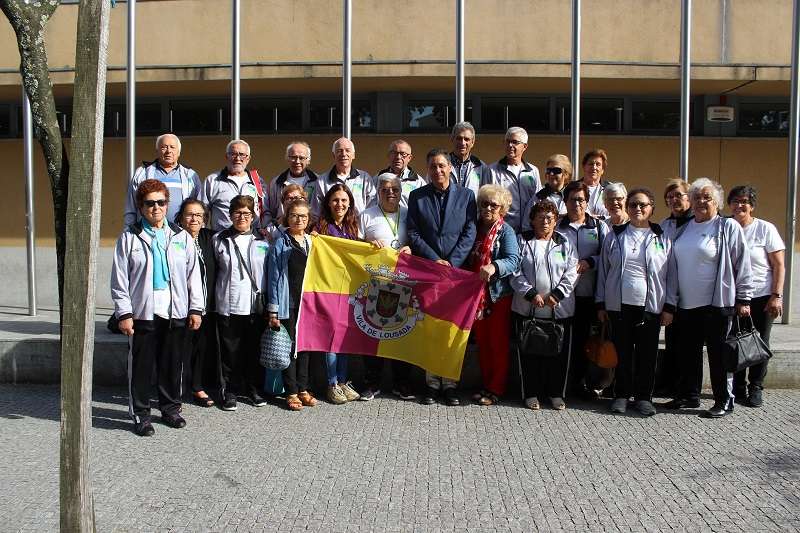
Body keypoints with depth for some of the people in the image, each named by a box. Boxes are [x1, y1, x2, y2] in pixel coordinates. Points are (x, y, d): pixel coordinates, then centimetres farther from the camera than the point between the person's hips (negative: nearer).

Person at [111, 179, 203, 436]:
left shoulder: (182, 237, 8)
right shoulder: (130, 237, 1)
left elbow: (193, 275, 9)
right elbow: (119, 278, -1)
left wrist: (196, 309, 4)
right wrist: (124, 313, -7)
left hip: (176, 312, 2)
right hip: (142, 312, -2)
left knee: (172, 364, 11)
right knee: (141, 365, 5)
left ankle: (171, 408, 28)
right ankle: (140, 414, 17)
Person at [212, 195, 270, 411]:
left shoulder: (262, 242, 9)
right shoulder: (219, 240, 5)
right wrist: (219, 293, 2)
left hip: (256, 305, 1)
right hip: (228, 306, -1)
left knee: (254, 350, 9)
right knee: (230, 352, 4)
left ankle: (254, 389, 23)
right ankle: (230, 391, 16)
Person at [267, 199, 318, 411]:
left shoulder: (314, 242, 11)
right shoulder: (280, 244, -1)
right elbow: (274, 278, -4)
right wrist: (273, 310, -7)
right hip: (288, 304, -4)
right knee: (290, 346, 1)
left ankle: (303, 389, 21)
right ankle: (291, 393, 10)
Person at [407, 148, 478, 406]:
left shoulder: (466, 195, 7)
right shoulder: (417, 196, 8)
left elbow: (470, 232, 0)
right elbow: (413, 234, 2)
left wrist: (452, 263, -10)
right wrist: (434, 261, -8)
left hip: (457, 268, 0)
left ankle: (450, 383, 8)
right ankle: (431, 382, 9)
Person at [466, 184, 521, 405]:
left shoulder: (506, 231, -6)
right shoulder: (475, 228, 10)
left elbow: (513, 260, -20)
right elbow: (468, 260, 15)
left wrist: (494, 267, -38)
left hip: (499, 294, -5)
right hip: (477, 294, 6)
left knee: (498, 343, 1)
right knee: (482, 341, 11)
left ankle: (496, 389, 9)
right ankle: (486, 385, 22)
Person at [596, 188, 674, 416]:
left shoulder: (662, 238, 6)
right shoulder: (614, 236, 8)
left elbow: (671, 275, 5)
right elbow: (603, 271, 9)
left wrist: (669, 307, -1)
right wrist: (601, 304, 5)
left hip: (651, 305, 0)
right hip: (619, 304, 1)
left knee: (647, 353, 5)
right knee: (622, 352, 5)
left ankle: (644, 396, 17)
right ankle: (621, 395, 17)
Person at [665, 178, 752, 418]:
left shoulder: (729, 227, -4)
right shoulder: (684, 229, 13)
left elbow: (742, 266, -6)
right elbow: (675, 266, 18)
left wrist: (743, 299, -9)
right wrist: (672, 299, 15)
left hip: (718, 303, -6)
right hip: (687, 303, 6)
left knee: (718, 352, 2)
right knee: (689, 351, 12)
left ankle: (724, 401, 14)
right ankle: (689, 395, 25)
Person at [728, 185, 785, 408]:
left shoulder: (765, 229, -3)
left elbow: (779, 265, -3)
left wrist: (776, 296, -11)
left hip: (761, 297, -2)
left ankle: (756, 389, 19)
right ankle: (738, 388, 19)